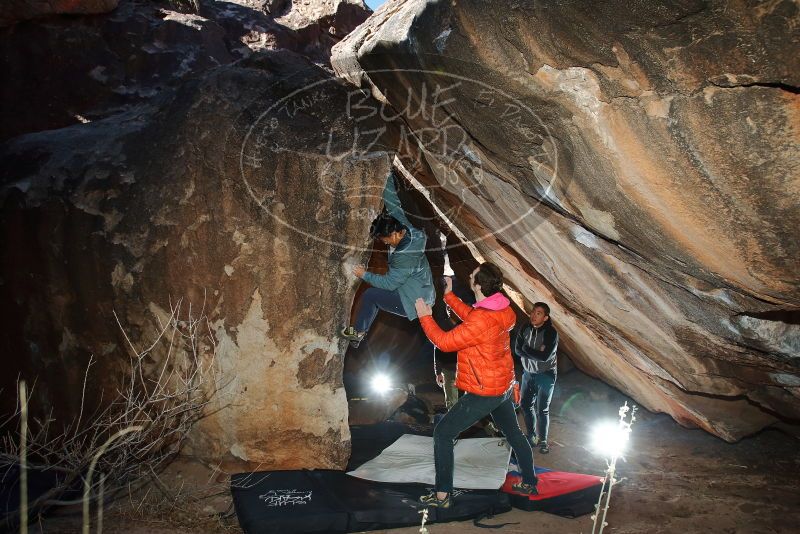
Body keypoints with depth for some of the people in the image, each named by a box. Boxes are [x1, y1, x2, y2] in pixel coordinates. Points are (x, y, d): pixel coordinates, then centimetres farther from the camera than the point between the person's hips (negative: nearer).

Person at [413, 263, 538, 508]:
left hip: (483, 393, -9)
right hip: (504, 387, 9)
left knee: (442, 433, 1)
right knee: (513, 433, 26)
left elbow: (444, 342, -23)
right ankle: (529, 483, 40)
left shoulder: (481, 321, -31)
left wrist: (425, 317, -10)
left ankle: (442, 495, 4)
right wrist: (449, 296, 18)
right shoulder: (502, 310, -4)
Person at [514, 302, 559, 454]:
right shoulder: (525, 329, -5)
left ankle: (542, 440, 12)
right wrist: (536, 353, -20)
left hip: (546, 375, -5)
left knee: (542, 409, -3)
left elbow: (545, 356, -27)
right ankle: (531, 435, 28)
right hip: (528, 373, 5)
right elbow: (517, 349, -8)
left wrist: (527, 349, -16)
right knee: (526, 405, 11)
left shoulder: (551, 333, -20)